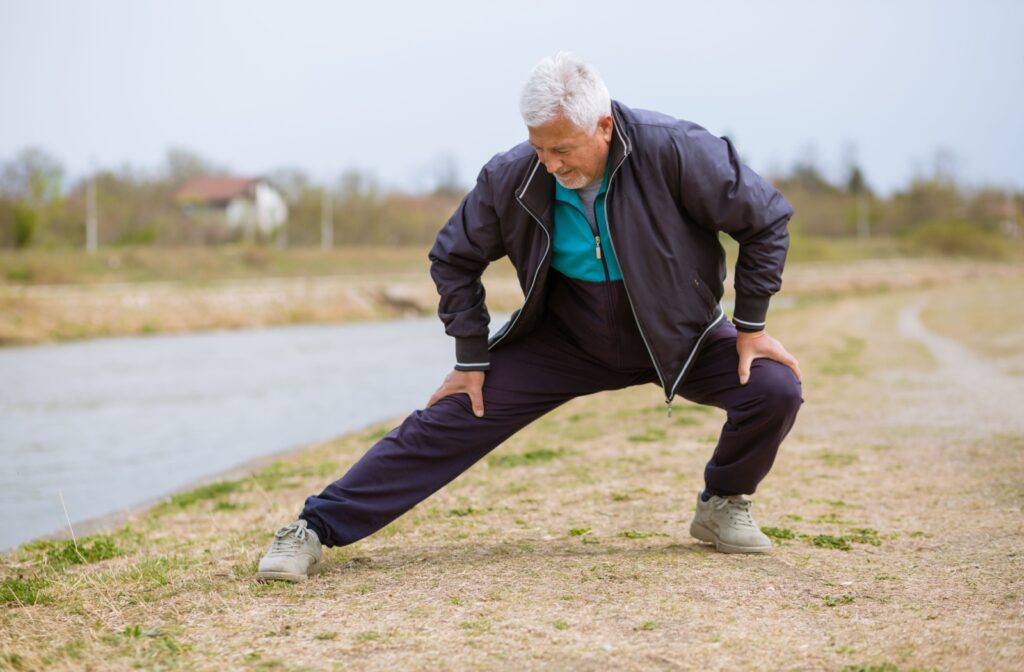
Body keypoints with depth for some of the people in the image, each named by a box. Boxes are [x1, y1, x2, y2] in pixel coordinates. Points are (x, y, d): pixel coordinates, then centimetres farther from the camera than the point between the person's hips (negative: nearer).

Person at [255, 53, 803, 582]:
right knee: (452, 418, -10)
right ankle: (315, 529, -4)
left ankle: (723, 506, 9)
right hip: (563, 338, 1)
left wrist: (750, 328, -12)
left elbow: (766, 220, -15)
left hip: (676, 335, 0)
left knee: (775, 389, -20)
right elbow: (454, 260, -3)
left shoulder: (674, 151, -29)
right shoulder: (510, 177, -21)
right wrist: (471, 358, -4)